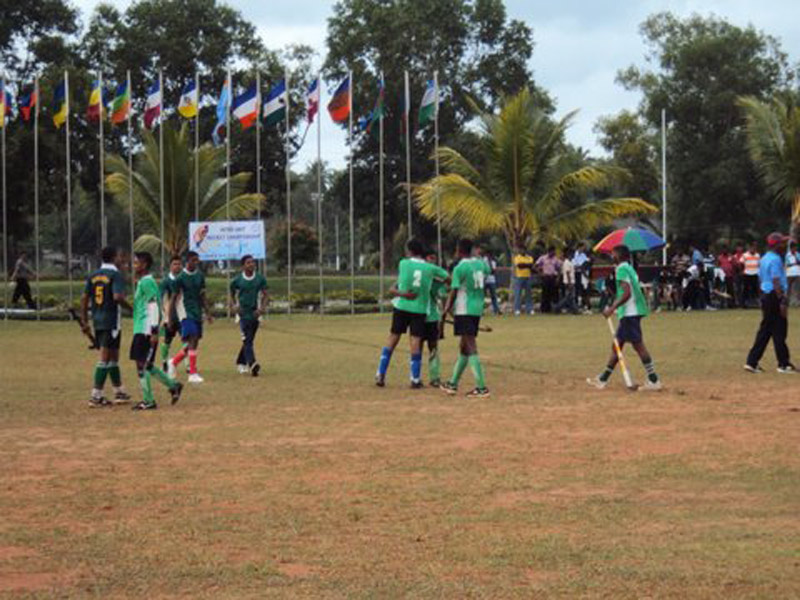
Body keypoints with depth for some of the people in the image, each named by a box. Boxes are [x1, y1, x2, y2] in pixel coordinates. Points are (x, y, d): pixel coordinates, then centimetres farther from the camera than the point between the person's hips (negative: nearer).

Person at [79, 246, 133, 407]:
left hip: (97, 321, 7)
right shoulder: (115, 275, -10)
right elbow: (117, 297, -23)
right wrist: (130, 308, -7)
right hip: (111, 321, -7)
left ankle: (119, 392, 25)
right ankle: (96, 396, -6)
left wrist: (84, 321, 13)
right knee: (105, 358, -4)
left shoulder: (93, 276, 11)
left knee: (113, 357, 17)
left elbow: (84, 299, 9)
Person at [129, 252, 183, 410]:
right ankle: (173, 386, 19)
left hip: (146, 331, -10)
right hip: (140, 331, 10)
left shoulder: (147, 283, -13)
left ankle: (148, 401, -1)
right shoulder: (142, 282, 18)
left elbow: (154, 307, -18)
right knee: (145, 365, 13)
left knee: (142, 365, -7)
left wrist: (154, 331, -21)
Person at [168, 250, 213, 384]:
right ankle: (193, 374, -14)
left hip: (197, 313, 6)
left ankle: (174, 362, 29)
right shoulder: (181, 277, -8)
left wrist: (208, 313, 11)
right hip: (186, 313, -6)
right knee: (192, 340, -16)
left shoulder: (200, 276, 9)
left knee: (195, 343, 7)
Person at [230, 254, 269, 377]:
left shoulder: (260, 279, 1)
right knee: (247, 340, -15)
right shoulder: (237, 280, -3)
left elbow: (264, 294, 7)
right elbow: (232, 295, 10)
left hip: (255, 313, 3)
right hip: (243, 313, -3)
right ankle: (252, 364, -29)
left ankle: (240, 362, 31)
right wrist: (233, 306, -7)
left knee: (249, 340, 12)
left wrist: (262, 307, -9)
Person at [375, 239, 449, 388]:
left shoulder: (403, 263, -3)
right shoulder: (430, 268, 0)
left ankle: (380, 375, 9)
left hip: (401, 307, 0)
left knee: (393, 339, 9)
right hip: (420, 309, 0)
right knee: (415, 342, 0)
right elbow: (448, 278, 8)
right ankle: (415, 379, -1)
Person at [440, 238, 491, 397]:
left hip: (464, 310, -7)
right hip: (478, 309, 8)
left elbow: (453, 292, -13)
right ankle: (453, 383, 25)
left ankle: (481, 387, -15)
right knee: (464, 347, 16)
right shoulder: (481, 264, 8)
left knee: (471, 348, -9)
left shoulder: (460, 268, -12)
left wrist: (445, 311, -8)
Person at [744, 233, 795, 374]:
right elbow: (776, 282, -21)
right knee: (779, 331, -2)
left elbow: (760, 281, 19)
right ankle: (783, 364, 3)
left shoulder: (764, 259, 15)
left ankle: (752, 362, 8)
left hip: (765, 296, 10)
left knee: (765, 331, 11)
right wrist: (782, 301, -23)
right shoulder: (775, 259, -14)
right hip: (775, 296, -9)